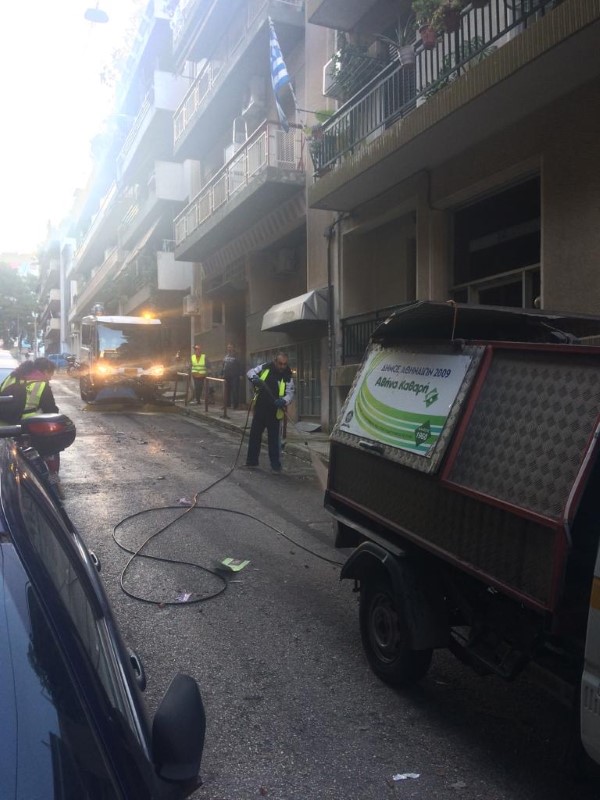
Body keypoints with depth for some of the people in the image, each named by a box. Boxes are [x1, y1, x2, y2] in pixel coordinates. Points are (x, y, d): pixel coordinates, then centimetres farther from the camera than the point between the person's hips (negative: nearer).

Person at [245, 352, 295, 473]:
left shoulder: (288, 376, -8)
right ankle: (251, 461, 26)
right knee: (254, 435, 12)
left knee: (274, 438, -1)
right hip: (260, 408, 3)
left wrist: (283, 401, -32)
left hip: (274, 411, -3)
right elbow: (250, 372, 3)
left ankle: (276, 464, 9)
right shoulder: (265, 367, -4)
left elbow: (290, 393, -10)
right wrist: (255, 378, -20)